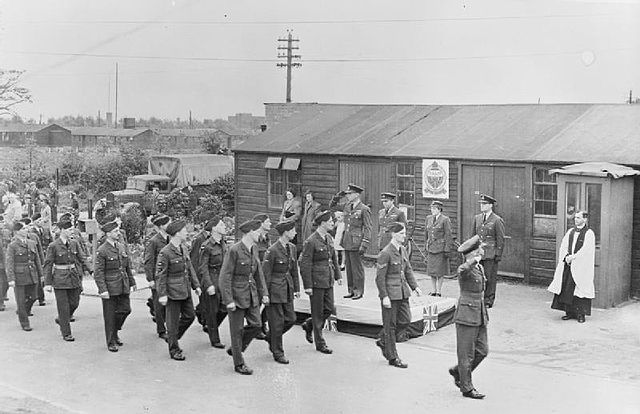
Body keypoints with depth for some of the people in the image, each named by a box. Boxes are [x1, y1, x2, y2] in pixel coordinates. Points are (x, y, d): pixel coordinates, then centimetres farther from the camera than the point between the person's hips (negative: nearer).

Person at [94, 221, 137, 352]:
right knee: (110, 315, 4)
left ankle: (114, 332, 31)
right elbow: (98, 272, -13)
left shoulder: (121, 247, 9)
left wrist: (132, 282, 15)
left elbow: (128, 267, 16)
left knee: (125, 310, 7)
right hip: (110, 288, -6)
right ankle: (111, 342, 16)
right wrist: (103, 290, -19)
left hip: (123, 287, 6)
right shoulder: (102, 251, -12)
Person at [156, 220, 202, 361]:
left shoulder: (183, 249, 8)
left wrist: (196, 285, 12)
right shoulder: (165, 253, -16)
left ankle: (172, 338, 32)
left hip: (185, 290, 8)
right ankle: (174, 350, 15)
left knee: (190, 316, 13)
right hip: (173, 292, -8)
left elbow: (190, 269, 16)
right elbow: (160, 275, -15)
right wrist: (162, 294, -18)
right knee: (173, 321, 3)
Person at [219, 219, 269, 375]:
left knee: (255, 324, 5)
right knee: (237, 330, 3)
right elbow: (225, 277, -17)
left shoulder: (253, 250, 6)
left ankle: (235, 349, 27)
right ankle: (239, 364, 16)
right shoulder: (234, 251, -17)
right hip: (236, 295, -7)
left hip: (251, 295, 7)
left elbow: (258, 273, 15)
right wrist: (228, 301, -19)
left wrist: (264, 293, 10)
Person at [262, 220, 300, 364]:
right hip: (275, 289, -7)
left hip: (287, 290, 7)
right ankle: (278, 353, 15)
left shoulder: (292, 248, 6)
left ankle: (271, 337, 33)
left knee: (291, 318, 10)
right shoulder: (272, 251, -17)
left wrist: (296, 288, 13)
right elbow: (265, 274, -14)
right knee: (277, 321, 1)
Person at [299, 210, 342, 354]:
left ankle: (308, 325, 34)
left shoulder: (329, 238, 8)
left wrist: (338, 275, 15)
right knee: (318, 313, 3)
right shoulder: (311, 242, -17)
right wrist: (307, 286, -17)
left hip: (328, 281, 8)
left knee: (329, 309, 11)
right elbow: (305, 264, -16)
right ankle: (320, 343, 13)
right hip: (316, 282, -8)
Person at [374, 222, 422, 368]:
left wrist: (415, 286, 5)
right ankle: (392, 357, 13)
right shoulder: (385, 253, -16)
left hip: (402, 292, 8)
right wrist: (384, 296, -18)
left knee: (405, 320, 8)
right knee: (390, 324, 3)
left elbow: (408, 270, 16)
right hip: (390, 293, -8)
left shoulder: (403, 250, 8)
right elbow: (380, 277, -15)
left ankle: (383, 341, 29)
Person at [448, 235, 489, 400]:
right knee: (466, 353, 2)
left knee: (482, 350, 11)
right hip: (466, 316, -8)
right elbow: (463, 270, -43)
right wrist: (474, 260, -51)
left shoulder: (480, 268, 11)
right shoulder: (465, 269, -15)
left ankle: (457, 371, 29)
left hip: (480, 316, 8)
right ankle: (467, 388, 13)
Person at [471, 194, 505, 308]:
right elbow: (473, 235, 18)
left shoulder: (497, 220, -4)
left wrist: (498, 255, -8)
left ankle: (489, 300, 7)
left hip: (490, 254, -5)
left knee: (490, 277, -1)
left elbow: (500, 239, -4)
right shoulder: (477, 218, 13)